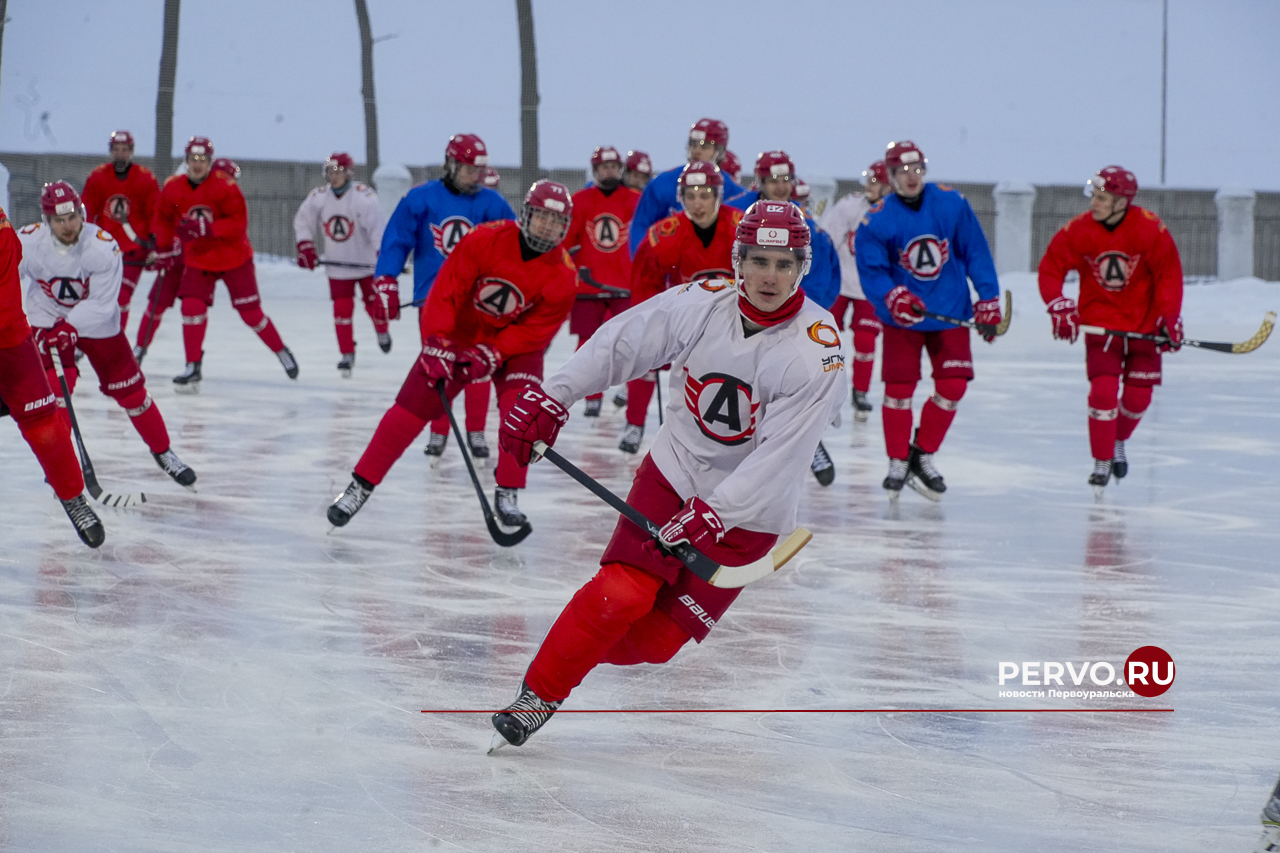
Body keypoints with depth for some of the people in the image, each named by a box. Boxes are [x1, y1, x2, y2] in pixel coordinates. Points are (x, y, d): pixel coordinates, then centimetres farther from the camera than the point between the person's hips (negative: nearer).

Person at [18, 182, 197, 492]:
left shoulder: (104, 246, -27)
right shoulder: (27, 242, -22)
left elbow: (101, 302, -25)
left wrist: (70, 326, -36)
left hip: (97, 321, 0)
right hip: (48, 320, 0)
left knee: (129, 390, 5)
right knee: (55, 386, -17)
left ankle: (163, 452, 23)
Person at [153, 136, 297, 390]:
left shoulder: (226, 186, -18)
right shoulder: (173, 188, -4)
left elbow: (239, 223, -21)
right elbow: (164, 219, 13)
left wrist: (207, 228, -32)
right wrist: (165, 250, 10)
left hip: (234, 258, -3)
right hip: (197, 260, 3)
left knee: (250, 312, 1)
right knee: (192, 307, -11)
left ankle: (281, 351, 22)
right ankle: (193, 367, -1)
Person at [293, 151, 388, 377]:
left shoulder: (363, 195, -19)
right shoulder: (318, 197, -5)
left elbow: (376, 225, -26)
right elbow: (302, 221, 8)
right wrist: (305, 248, -3)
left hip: (366, 261, -3)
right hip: (337, 264, 3)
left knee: (373, 303, 10)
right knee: (342, 308, -1)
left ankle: (382, 331, 41)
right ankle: (347, 354, 8)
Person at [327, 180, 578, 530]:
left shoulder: (563, 276, -20)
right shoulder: (486, 239, -24)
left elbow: (535, 331, -18)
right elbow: (445, 291, -22)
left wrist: (490, 355, -28)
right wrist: (436, 345, -30)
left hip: (516, 343, 1)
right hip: (460, 332, -1)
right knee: (411, 408, -7)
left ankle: (507, 495, -9)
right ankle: (361, 485, 2)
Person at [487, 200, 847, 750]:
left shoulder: (818, 350, -20)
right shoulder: (702, 303, -11)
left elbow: (779, 455, -24)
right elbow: (619, 344, -3)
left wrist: (712, 515, -31)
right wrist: (550, 398, -9)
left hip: (747, 512, -2)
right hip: (675, 471, 2)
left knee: (656, 638, -4)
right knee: (619, 595, -14)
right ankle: (540, 693, 2)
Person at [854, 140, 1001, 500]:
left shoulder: (952, 204, -6)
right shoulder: (876, 220, -11)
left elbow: (976, 251, 0)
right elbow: (871, 271, -13)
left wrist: (988, 299, -1)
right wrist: (893, 296, -32)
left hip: (950, 312, 2)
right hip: (902, 317, -2)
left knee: (953, 386, -2)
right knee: (899, 388, -2)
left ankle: (923, 454, 16)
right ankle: (898, 462, 14)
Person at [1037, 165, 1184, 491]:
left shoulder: (1151, 229, -17)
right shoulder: (1078, 230, -14)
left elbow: (1169, 274, -9)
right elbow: (1050, 267, -5)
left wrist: (1169, 317, -16)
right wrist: (1059, 305, -18)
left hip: (1143, 323, 1)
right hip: (1100, 321, -1)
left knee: (1138, 396, 5)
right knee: (1103, 390, -14)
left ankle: (1118, 441, 35)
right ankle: (1102, 461, 1)